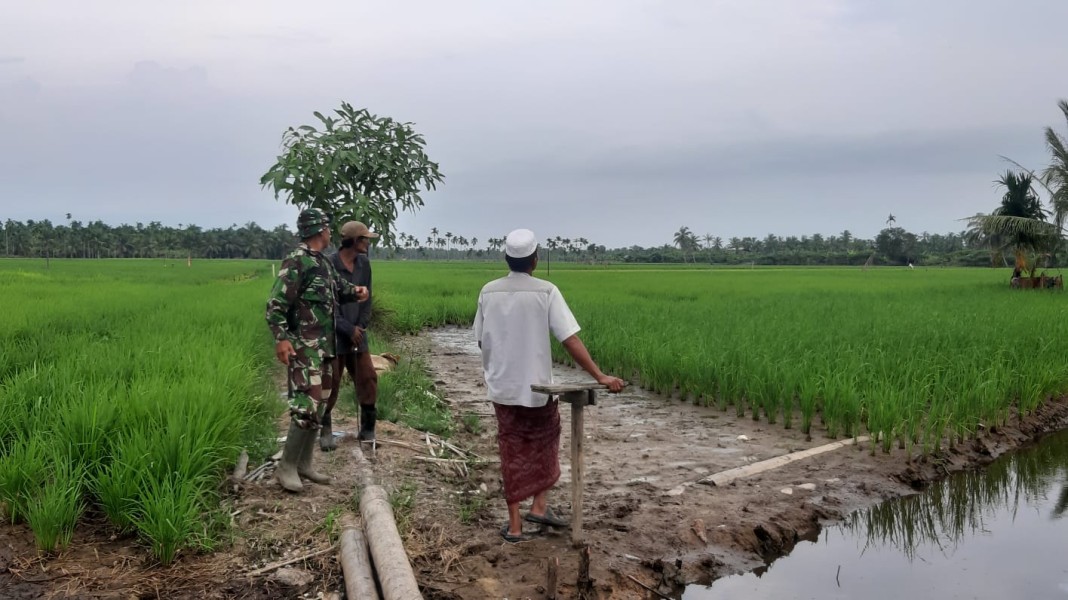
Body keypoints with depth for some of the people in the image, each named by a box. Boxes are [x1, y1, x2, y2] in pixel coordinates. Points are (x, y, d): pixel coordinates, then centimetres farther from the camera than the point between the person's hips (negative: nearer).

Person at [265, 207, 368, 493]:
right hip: (303, 346, -9)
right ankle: (286, 467, -4)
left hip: (323, 345, 9)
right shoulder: (295, 262, -13)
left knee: (315, 404, 12)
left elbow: (339, 285, 29)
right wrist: (281, 337, -28)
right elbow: (276, 304, -17)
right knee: (307, 405, -14)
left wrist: (355, 290, 5)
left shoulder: (324, 263, 13)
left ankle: (304, 464, 20)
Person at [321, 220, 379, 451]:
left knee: (368, 379, 5)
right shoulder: (330, 265, -13)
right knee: (331, 384, 2)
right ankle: (325, 430, 17)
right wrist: (348, 329, -11)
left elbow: (367, 298, 9)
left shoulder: (364, 263, 4)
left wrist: (361, 326, -3)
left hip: (358, 334, 5)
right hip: (334, 335, -5)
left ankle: (367, 429, 18)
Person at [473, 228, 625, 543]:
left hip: (502, 387, 3)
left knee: (512, 453, 12)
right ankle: (539, 506, 19)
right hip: (537, 387, -3)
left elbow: (481, 340, 5)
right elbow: (570, 340, -18)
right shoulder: (546, 292, -14)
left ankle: (514, 524, 16)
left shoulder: (488, 292, -4)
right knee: (544, 445, 22)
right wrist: (599, 376, -16)